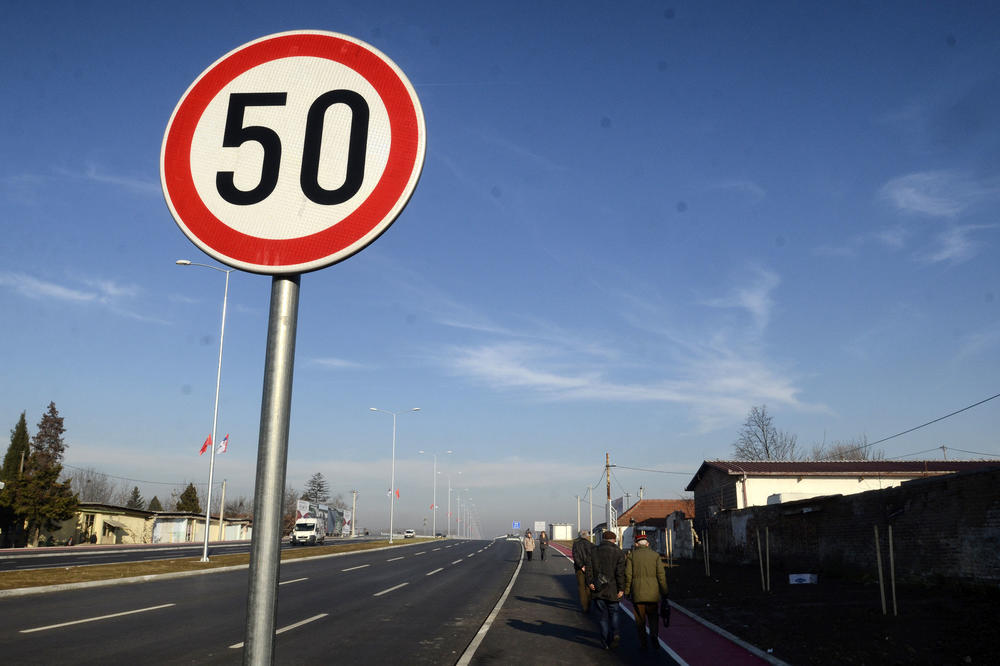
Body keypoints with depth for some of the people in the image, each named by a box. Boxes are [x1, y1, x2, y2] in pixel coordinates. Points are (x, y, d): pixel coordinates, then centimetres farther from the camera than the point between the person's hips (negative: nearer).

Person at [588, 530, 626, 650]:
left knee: (603, 617, 10)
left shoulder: (594, 552, 7)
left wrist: (590, 582, -7)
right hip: (613, 591, -2)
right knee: (614, 614, 14)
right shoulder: (619, 553, -3)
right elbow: (620, 573, -10)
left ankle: (606, 643, 9)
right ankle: (615, 633, -9)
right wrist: (621, 589, -9)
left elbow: (589, 569, -2)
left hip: (598, 591, 2)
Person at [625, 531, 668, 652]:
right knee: (653, 616, 15)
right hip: (653, 592, 1)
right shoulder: (655, 555, 2)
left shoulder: (631, 555, -1)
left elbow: (628, 575, -4)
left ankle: (643, 644, 6)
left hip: (637, 592, -1)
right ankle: (654, 635, -7)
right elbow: (661, 574, -1)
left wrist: (627, 591, 3)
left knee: (640, 619, 7)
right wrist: (664, 592, 5)